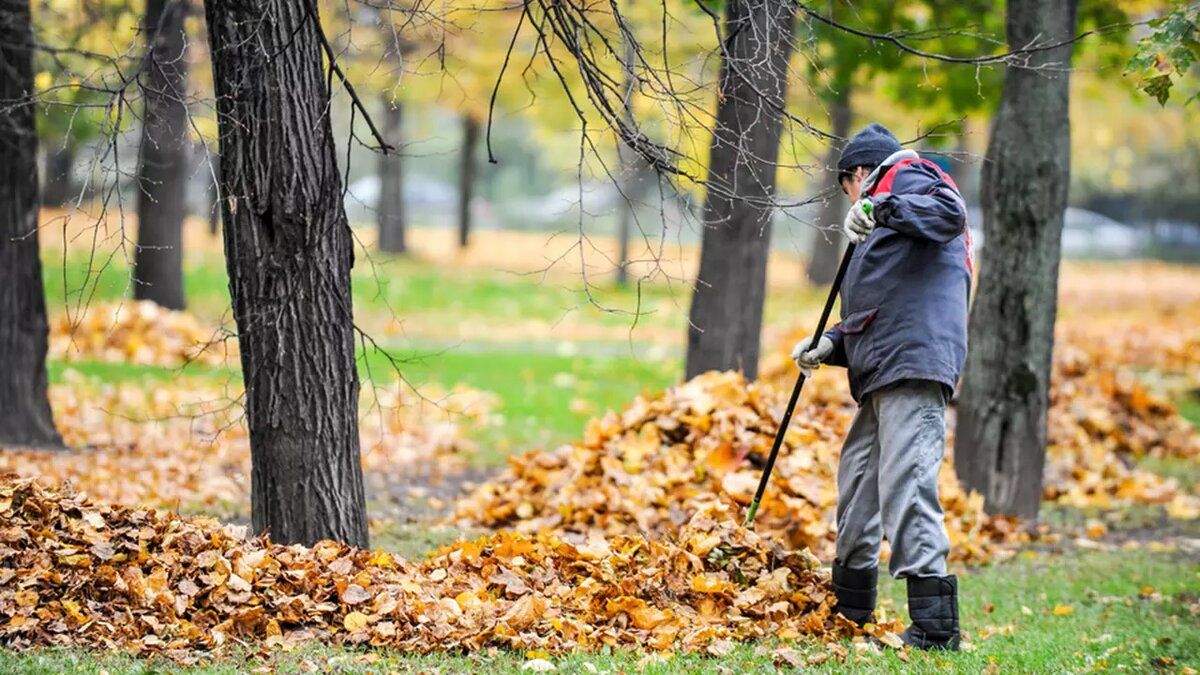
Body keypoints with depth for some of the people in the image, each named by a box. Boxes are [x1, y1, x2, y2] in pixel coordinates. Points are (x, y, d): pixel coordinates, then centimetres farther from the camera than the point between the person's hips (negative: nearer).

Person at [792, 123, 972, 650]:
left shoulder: (906, 176, 5)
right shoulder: (885, 230, 34)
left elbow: (949, 212, -19)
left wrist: (881, 207, -29)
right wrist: (830, 345, 16)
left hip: (914, 364, -11)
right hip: (883, 374, 11)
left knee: (905, 483, -17)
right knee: (858, 470, 20)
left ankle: (934, 623, -21)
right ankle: (851, 606, 34)